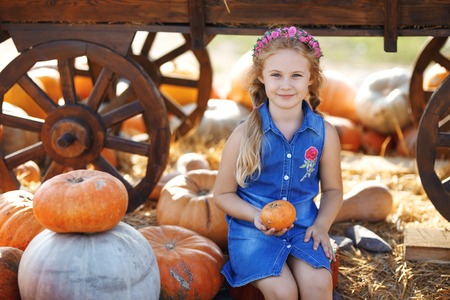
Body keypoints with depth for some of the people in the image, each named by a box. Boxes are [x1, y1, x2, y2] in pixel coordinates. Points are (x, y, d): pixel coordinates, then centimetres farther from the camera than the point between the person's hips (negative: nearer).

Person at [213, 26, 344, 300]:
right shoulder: (245, 135, -10)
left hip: (303, 225, 2)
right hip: (253, 229, -2)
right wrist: (257, 216, -18)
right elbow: (223, 194, -1)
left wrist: (322, 224, -8)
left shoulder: (324, 133, -4)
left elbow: (332, 190, 10)